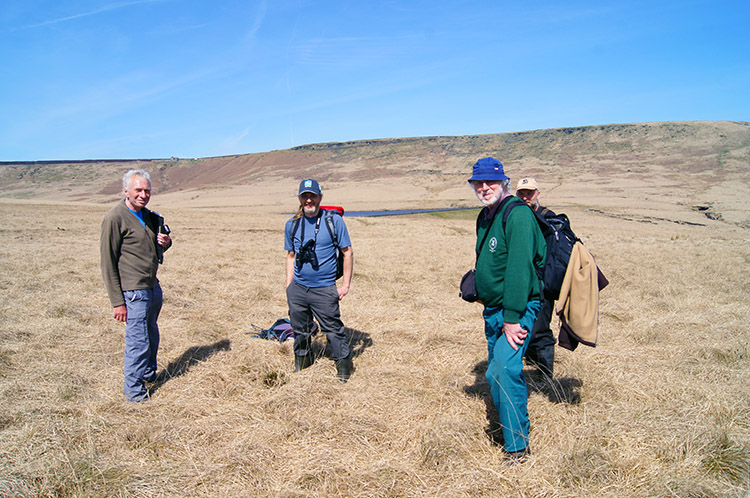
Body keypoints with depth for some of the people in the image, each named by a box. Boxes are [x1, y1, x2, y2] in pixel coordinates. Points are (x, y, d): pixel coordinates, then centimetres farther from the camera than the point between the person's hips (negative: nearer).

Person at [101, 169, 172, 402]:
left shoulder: (148, 216, 12)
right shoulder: (115, 218, -12)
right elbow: (108, 263, -13)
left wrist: (165, 242, 0)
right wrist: (118, 302, -15)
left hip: (153, 287, 8)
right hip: (133, 291, -8)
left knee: (151, 335, 20)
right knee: (138, 340, -2)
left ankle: (149, 374, 40)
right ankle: (133, 389, 14)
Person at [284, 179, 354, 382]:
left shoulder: (334, 221, -4)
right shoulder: (292, 224, 7)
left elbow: (348, 252, -1)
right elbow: (291, 256, 15)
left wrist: (346, 284, -6)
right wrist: (288, 288, 10)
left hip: (324, 289, -4)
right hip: (298, 289, 4)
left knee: (333, 330, -2)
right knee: (300, 331, 16)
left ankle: (344, 369, 17)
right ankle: (301, 367, 36)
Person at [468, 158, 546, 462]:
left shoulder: (517, 215, -16)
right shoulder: (485, 217, 12)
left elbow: (519, 268, -23)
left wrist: (513, 317, -25)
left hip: (517, 308, -9)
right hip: (492, 309, 9)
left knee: (504, 369, -17)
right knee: (496, 372, 16)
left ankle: (517, 444, -4)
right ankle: (507, 426, 34)